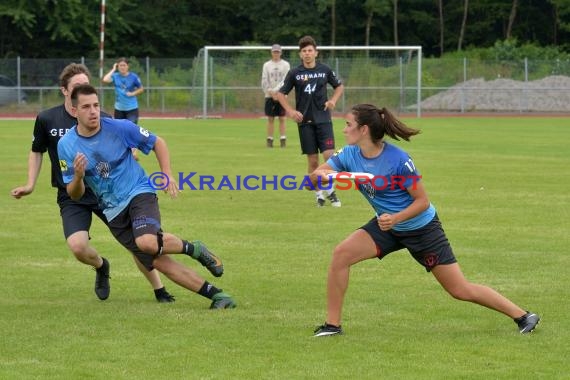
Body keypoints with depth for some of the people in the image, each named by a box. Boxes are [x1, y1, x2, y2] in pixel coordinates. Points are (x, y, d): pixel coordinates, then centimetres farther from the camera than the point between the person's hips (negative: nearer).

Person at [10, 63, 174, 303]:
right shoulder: (46, 119, -4)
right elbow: (37, 151, 13)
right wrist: (30, 185, 6)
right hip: (71, 196, 0)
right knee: (78, 247, -21)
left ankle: (159, 290, 12)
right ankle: (101, 267, 15)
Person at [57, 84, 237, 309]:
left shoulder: (119, 128, -11)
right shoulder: (66, 145, -7)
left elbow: (157, 143, 5)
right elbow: (75, 195, -2)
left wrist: (167, 174, -6)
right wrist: (78, 176, -24)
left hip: (138, 192, -3)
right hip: (113, 211, 3)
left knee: (147, 242, -33)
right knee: (157, 261, -7)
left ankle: (193, 249, -4)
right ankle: (215, 295, 1)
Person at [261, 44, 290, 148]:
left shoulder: (285, 65, 3)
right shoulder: (266, 65, 7)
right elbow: (264, 81, 1)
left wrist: (276, 91, -15)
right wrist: (271, 92, -9)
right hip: (269, 96, 1)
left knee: (282, 118, -1)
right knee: (270, 119, 1)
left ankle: (283, 140, 0)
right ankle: (269, 140, 4)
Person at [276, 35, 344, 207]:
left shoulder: (325, 70, 2)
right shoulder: (295, 73, -1)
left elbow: (339, 86, 17)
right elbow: (281, 93, 6)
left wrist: (333, 100, -1)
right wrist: (290, 111, -8)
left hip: (323, 119, 0)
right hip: (305, 122, 0)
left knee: (329, 155, -11)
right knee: (312, 161, 2)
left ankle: (329, 190, 6)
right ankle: (319, 194, 13)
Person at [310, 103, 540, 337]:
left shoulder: (397, 160, -28)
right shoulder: (349, 155, -11)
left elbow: (422, 201, -21)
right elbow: (311, 180, -10)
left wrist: (395, 218, -35)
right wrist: (321, 175, -33)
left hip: (422, 228, -6)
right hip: (387, 224, 6)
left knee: (460, 290, -2)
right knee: (341, 254, -14)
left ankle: (522, 316, 12)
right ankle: (332, 325, -5)